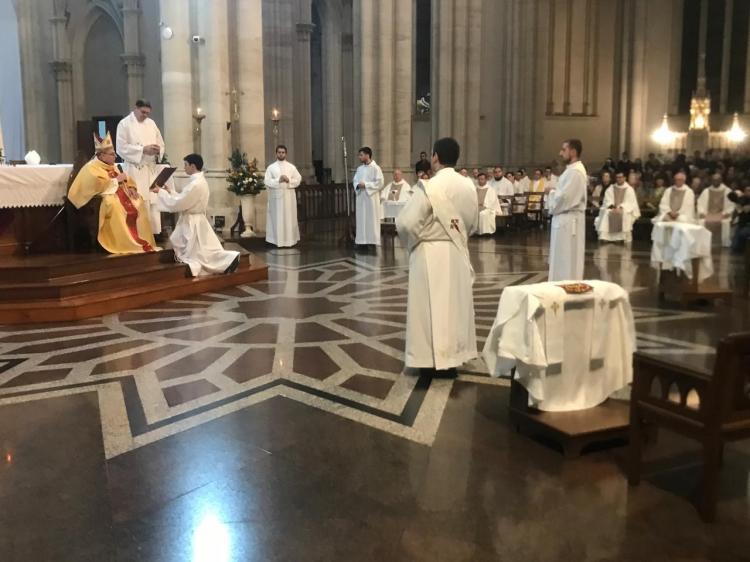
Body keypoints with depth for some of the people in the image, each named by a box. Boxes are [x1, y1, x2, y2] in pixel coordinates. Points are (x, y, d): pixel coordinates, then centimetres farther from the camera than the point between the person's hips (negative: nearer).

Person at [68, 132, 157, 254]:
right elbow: (99, 185, -23)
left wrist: (131, 187, 1)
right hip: (102, 198, -9)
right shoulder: (91, 168, -8)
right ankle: (125, 243, -35)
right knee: (115, 205, -37)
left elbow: (125, 179, 24)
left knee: (138, 202, -9)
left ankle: (141, 239, -12)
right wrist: (116, 180, -14)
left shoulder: (112, 166, 18)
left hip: (119, 193, 9)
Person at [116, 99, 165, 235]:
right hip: (135, 169, -5)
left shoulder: (151, 123, 13)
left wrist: (158, 150, -8)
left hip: (151, 169, 5)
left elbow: (161, 144, 16)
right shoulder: (124, 124, -3)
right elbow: (121, 148, -11)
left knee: (153, 201, 4)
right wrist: (143, 149, -19)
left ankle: (154, 232, 11)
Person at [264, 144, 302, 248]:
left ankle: (289, 239, 7)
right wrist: (278, 180, -16)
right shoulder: (271, 167, 4)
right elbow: (267, 181, -3)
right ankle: (278, 240, 2)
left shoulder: (292, 167, 8)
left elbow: (298, 179, 5)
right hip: (276, 196, -1)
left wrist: (289, 180, -12)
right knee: (277, 218, -2)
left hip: (289, 196, 1)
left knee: (289, 217, 2)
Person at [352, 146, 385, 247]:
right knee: (361, 220, 5)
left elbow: (380, 182, -13)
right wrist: (358, 185, -7)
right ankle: (362, 241, 9)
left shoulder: (375, 168, -6)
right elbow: (355, 180, 16)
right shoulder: (360, 168, 14)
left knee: (371, 220, -4)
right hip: (361, 198, 6)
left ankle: (373, 241, 0)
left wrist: (365, 185, -15)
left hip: (371, 198, -6)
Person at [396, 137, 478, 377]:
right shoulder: (468, 186, 1)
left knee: (432, 305, 3)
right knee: (454, 303, 13)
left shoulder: (429, 187, -18)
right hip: (457, 253, 6)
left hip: (431, 254, -6)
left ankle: (434, 360, 9)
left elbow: (406, 223, -21)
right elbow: (472, 224, 10)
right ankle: (452, 357, 21)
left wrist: (412, 242, -2)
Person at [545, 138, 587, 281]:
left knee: (567, 258, -4)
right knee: (564, 259, 14)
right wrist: (554, 192, 2)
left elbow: (564, 197, -23)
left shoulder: (575, 171, -17)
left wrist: (552, 192, -5)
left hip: (568, 220, -10)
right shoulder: (572, 169, 16)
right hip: (565, 219, 10)